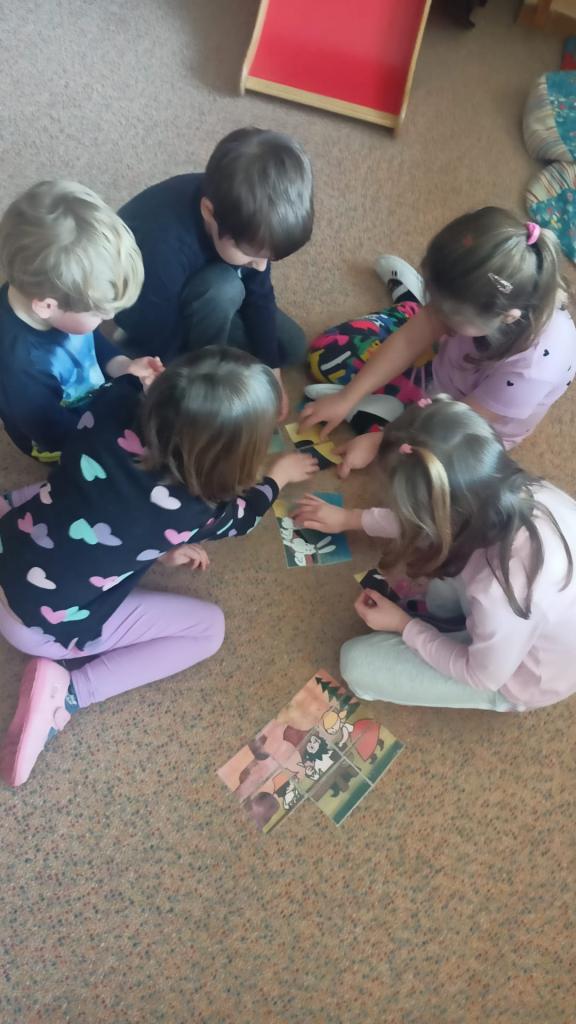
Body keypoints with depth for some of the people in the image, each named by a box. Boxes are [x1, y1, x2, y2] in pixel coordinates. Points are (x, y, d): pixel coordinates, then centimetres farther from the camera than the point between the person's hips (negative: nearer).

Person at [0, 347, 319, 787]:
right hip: (50, 626, -6)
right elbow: (238, 518, 0)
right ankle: (68, 694, -3)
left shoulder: (111, 408, -18)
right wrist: (280, 476, 18)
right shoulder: (187, 512, -26)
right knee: (209, 627, 4)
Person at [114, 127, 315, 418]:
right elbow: (157, 356, -33)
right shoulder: (163, 253, -44)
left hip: (192, 294, 6)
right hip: (147, 317, -6)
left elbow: (259, 295, -12)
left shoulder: (243, 213, -25)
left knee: (293, 347, 3)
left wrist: (271, 374, -9)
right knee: (224, 288, -37)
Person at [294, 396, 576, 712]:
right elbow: (425, 518, -3)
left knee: (357, 663, -5)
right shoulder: (515, 490, -25)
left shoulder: (501, 593, -44)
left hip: (516, 677, -6)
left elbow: (483, 675, -20)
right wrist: (353, 518, 7)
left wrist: (404, 625, -9)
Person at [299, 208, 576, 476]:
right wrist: (346, 399, -18)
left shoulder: (535, 364, -42)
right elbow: (409, 341, -18)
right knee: (329, 350, 1)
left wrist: (377, 441, -22)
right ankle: (409, 308, 21)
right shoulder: (478, 296, -31)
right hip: (442, 367, 4)